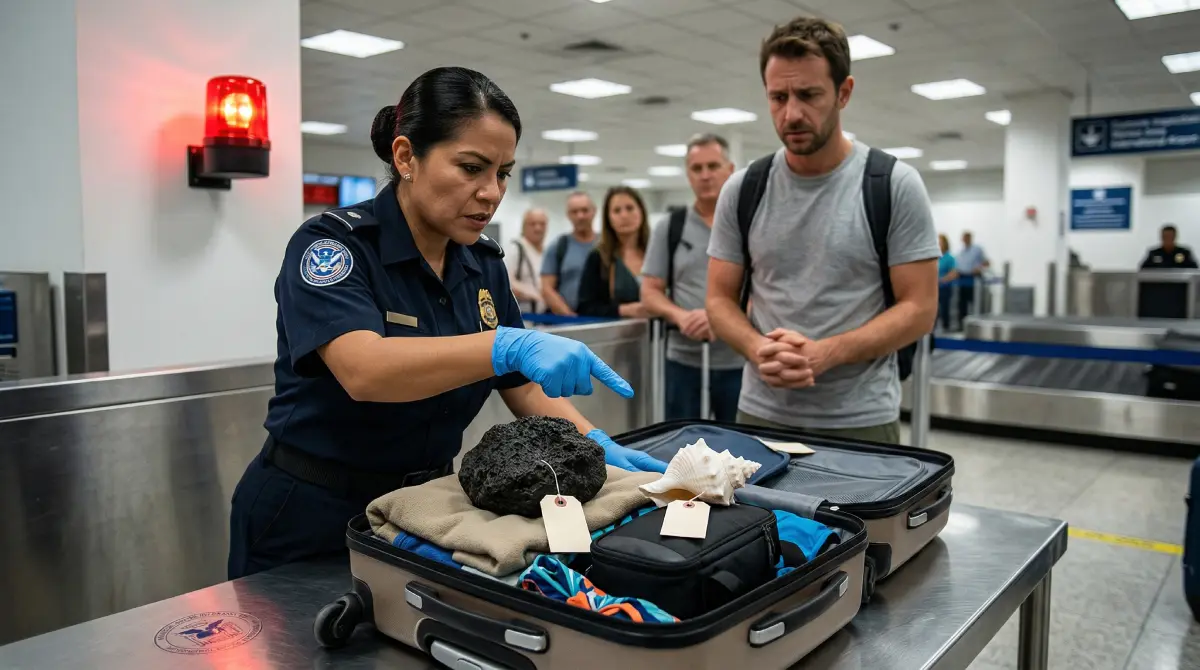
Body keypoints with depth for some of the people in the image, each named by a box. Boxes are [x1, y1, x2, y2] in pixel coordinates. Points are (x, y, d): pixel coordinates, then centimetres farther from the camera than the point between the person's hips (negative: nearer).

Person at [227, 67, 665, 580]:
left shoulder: (484, 264, 0)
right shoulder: (330, 244, -18)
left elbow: (523, 388, 4)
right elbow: (363, 370, -36)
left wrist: (595, 443, -12)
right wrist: (508, 346, -47)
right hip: (309, 522, -5)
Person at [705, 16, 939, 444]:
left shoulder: (895, 185, -6)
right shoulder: (742, 189, 1)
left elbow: (919, 308, -7)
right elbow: (720, 300, 4)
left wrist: (824, 353, -21)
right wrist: (758, 349, -17)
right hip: (761, 414, 3)